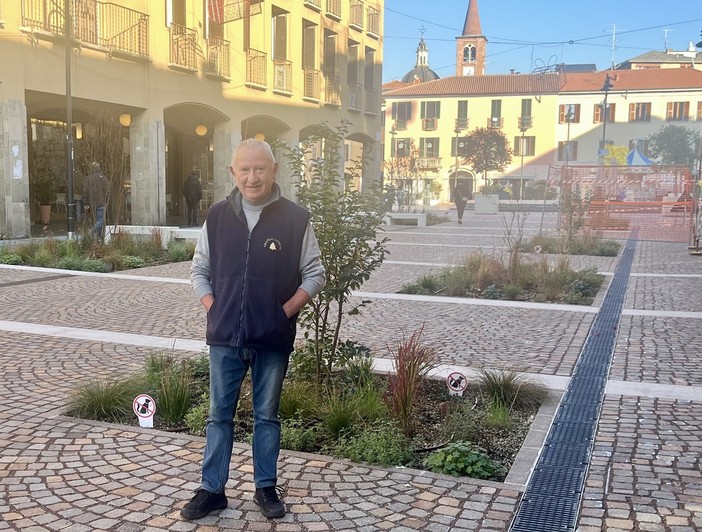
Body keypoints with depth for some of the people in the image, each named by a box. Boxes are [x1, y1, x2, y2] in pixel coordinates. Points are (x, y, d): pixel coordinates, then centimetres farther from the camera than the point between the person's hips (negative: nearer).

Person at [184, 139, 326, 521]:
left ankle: (266, 488, 25)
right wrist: (213, 311, -2)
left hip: (274, 339, -1)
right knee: (219, 415, 10)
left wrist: (286, 311, -8)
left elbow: (314, 275, 0)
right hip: (225, 336, 2)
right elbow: (199, 271, 10)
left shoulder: (296, 219, -5)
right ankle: (211, 490, 22)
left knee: (267, 415, 12)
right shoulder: (217, 217, 2)